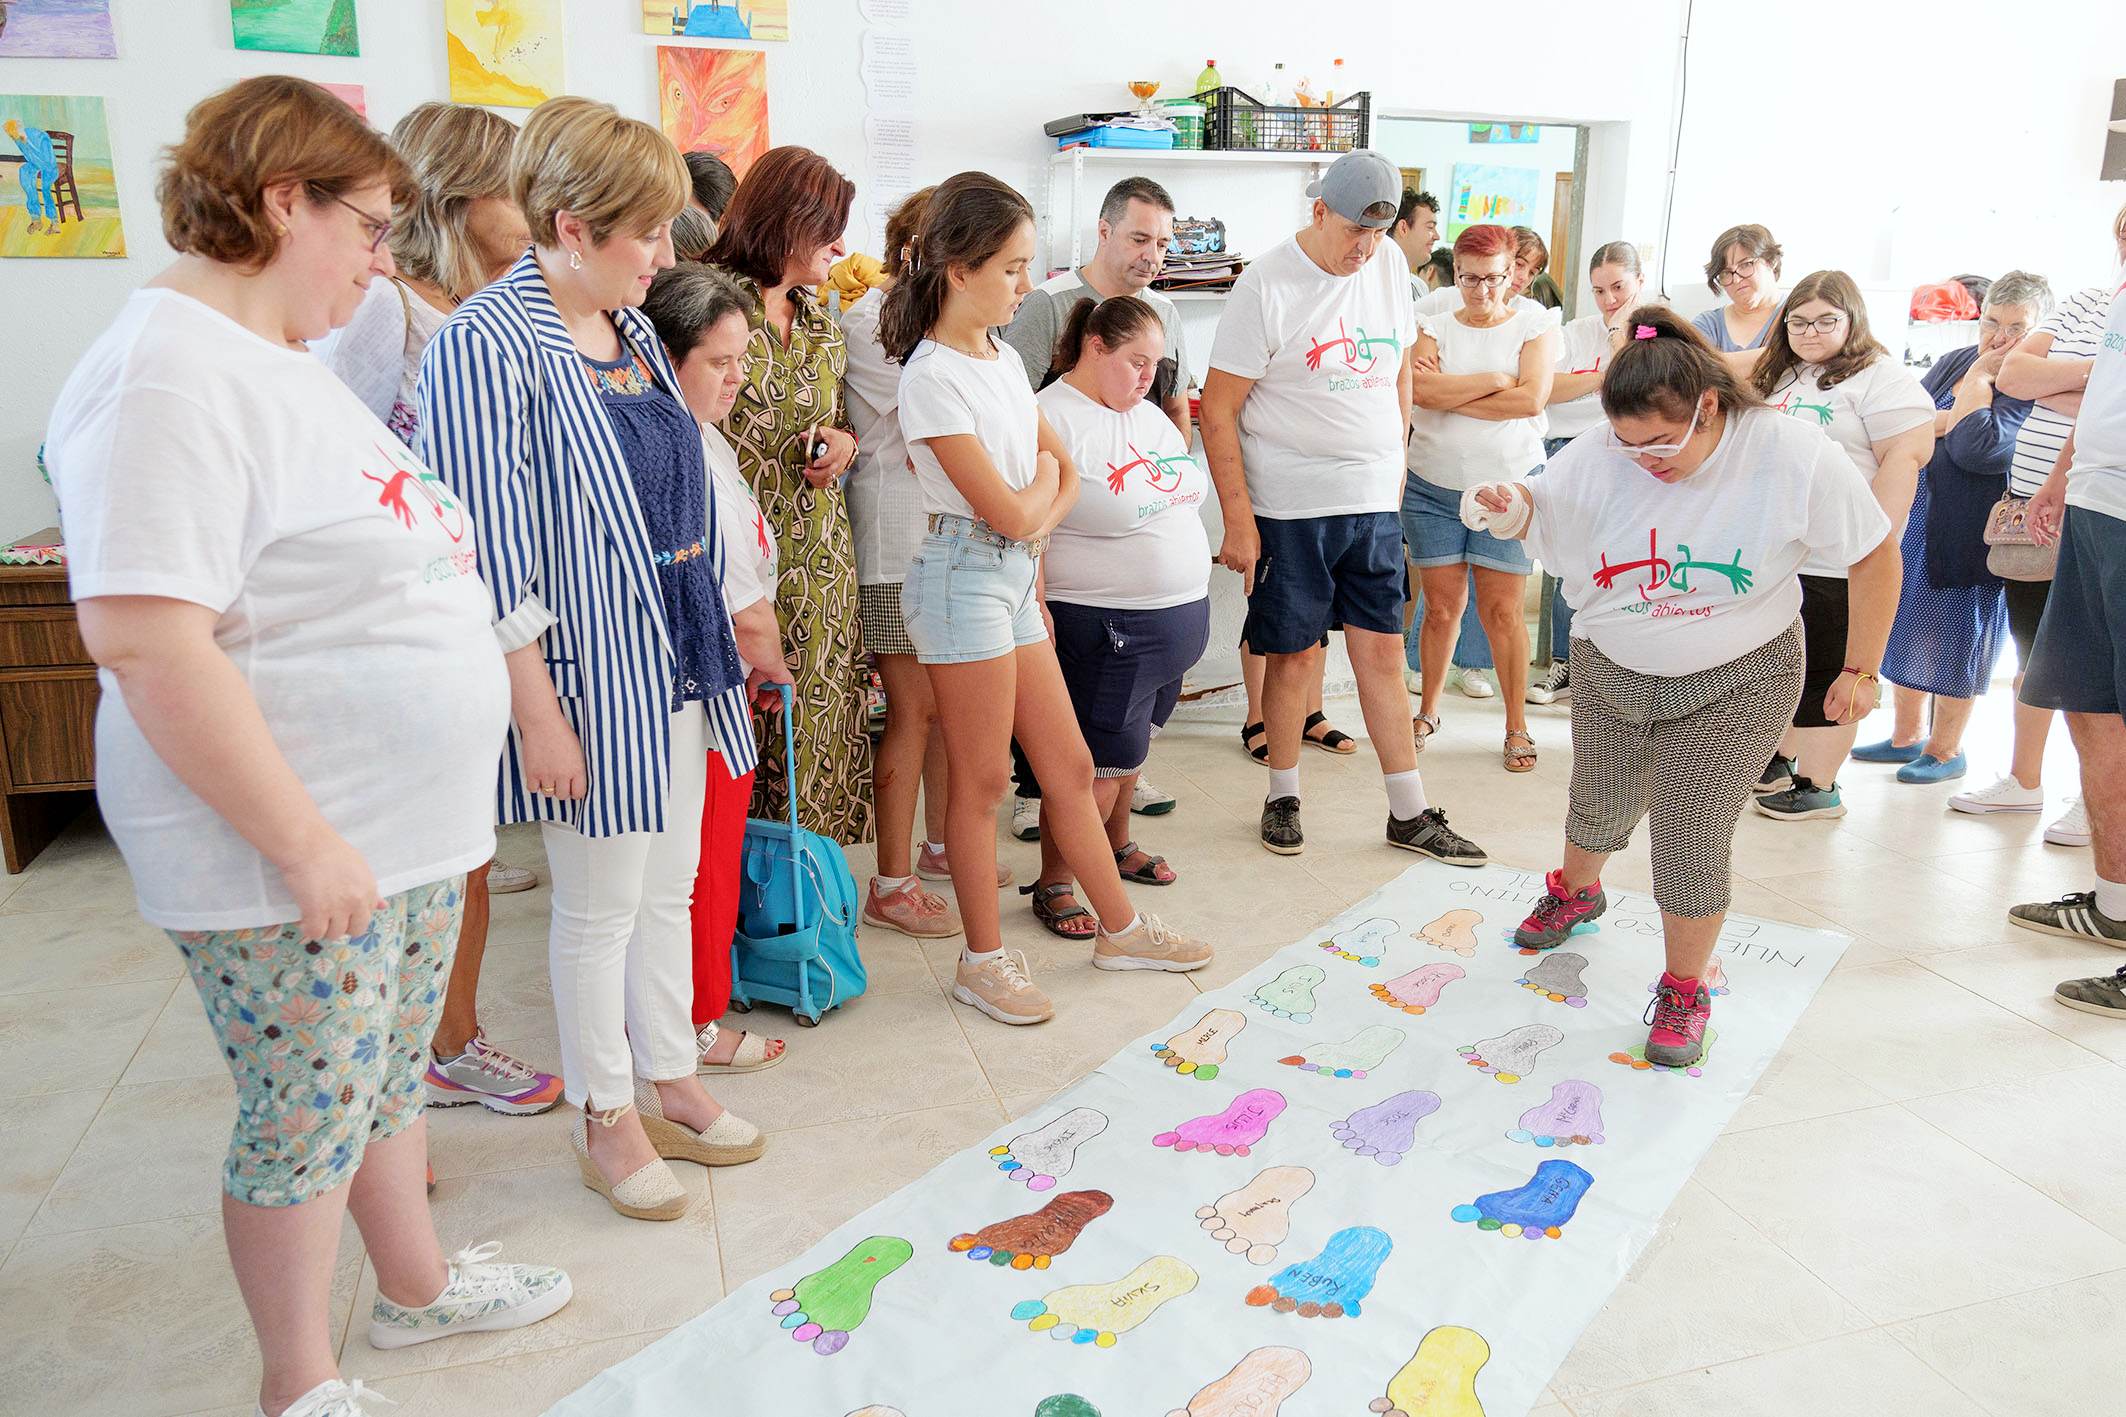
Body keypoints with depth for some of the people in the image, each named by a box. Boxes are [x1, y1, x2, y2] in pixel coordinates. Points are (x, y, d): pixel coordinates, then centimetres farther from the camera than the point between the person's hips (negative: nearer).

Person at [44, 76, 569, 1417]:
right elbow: (145, 637, -27)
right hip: (295, 858, -9)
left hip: (407, 823, 9)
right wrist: (304, 843, -23)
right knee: (309, 1117, 7)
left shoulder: (275, 355, 12)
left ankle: (419, 1282, 43)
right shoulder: (170, 376, -20)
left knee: (391, 1074, 23)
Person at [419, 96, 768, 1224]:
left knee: (671, 882, 17)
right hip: (590, 667, -8)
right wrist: (535, 707, -19)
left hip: (675, 658, 8)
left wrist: (717, 644, 18)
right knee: (600, 900, 6)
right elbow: (490, 548, -19)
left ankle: (668, 1081, 35)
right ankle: (605, 1119, 26)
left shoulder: (630, 328, 9)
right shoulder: (486, 345, -17)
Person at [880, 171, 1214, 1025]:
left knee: (1069, 765, 14)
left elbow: (1064, 475, 15)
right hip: (965, 576, -8)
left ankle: (1120, 929, 27)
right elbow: (1010, 511, -18)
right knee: (982, 780, 1)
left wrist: (1036, 522, -3)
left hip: (1016, 575, 8)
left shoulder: (1002, 356, 11)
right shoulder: (932, 376, -15)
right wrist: (1045, 478, 3)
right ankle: (984, 961, 16)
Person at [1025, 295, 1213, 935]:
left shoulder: (1148, 414, 12)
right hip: (1103, 628, -8)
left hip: (1179, 616, 8)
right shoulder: (1050, 420, -14)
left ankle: (1118, 844, 40)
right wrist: (1039, 620, -21)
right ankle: (1051, 885, 11)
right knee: (1095, 767, -4)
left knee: (1132, 743, 20)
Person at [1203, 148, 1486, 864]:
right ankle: (1283, 796, 24)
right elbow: (1219, 408, -11)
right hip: (1289, 507, -4)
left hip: (1375, 505, 5)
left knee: (1383, 651, 8)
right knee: (1295, 654, 5)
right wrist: (1238, 520, -14)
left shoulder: (1389, 263, 6)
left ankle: (1410, 813, 16)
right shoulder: (1267, 283, -11)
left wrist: (1396, 449, 17)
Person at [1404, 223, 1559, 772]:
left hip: (1509, 485, -1)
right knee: (1441, 607, 4)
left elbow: (1531, 399, -13)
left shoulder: (1534, 326, 3)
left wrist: (1448, 395, -10)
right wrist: (1493, 380, -13)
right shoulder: (1433, 326, 5)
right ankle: (1428, 712, 22)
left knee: (1502, 612, -1)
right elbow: (1420, 391, -14)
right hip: (1433, 487, 1)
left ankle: (1517, 726, 11)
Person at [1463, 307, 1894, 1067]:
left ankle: (1683, 992, 17)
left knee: (1693, 840, -6)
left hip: (1734, 685, -3)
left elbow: (1876, 554, -11)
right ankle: (1574, 893, 54)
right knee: (1600, 807, 20)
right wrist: (1507, 506, -26)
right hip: (1611, 671, 3)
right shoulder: (1598, 456, -16)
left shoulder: (1794, 457, -22)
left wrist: (1859, 670, -8)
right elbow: (1541, 509, 0)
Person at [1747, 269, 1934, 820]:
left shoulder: (1880, 377, -9)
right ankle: (1779, 761, 29)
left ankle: (1818, 786, 6)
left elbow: (1905, 458, -17)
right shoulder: (1781, 376, 16)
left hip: (1833, 565, -8)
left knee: (1826, 674, -1)